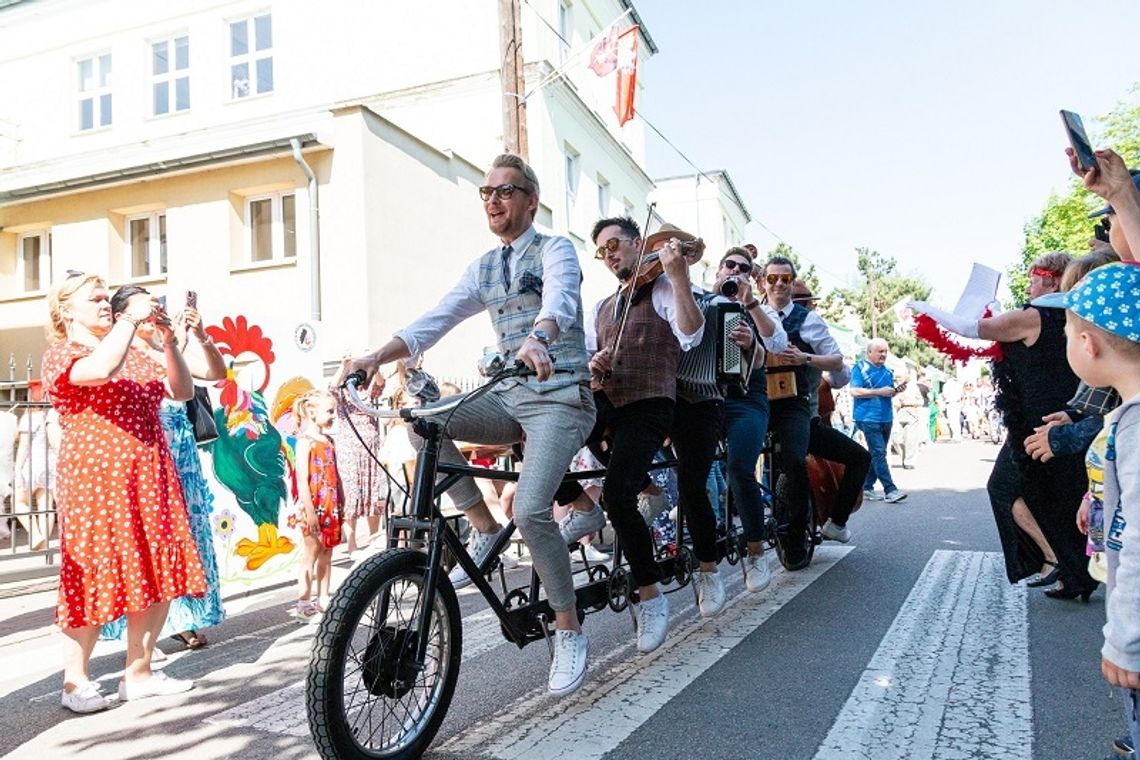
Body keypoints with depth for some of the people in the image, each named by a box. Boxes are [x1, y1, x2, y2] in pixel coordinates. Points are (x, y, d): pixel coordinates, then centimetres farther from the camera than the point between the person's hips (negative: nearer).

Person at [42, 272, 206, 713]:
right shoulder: (60, 355, -1)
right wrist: (131, 317, -15)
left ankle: (139, 673, 17)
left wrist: (168, 340, -4)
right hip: (96, 481, -6)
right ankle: (75, 682, 12)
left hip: (148, 480, 6)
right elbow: (101, 370, -24)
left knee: (157, 577, 5)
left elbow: (182, 391, 9)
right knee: (95, 578, -3)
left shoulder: (133, 354, 19)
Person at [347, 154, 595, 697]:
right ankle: (484, 530, -3)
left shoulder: (555, 250, -4)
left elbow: (560, 301, -27)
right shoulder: (483, 268, 15)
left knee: (530, 510, -24)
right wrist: (377, 357, -10)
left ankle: (569, 632, -4)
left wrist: (537, 338, -50)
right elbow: (435, 320, 5)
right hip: (509, 397, 6)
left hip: (560, 397, -6)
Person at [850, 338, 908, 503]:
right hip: (869, 418, -8)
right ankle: (890, 490, -15)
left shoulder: (887, 371, 17)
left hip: (886, 418, 8)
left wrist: (896, 390, 2)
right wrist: (879, 392, -17)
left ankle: (867, 488, 18)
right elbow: (855, 391, -15)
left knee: (876, 454, 10)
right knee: (879, 453, -12)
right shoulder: (860, 368, -5)